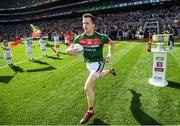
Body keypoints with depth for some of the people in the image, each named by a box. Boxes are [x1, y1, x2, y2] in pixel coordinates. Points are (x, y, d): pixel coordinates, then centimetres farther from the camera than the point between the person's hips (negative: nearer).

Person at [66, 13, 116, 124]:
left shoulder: (101, 37, -17)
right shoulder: (79, 38, -10)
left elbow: (112, 43, 3)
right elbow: (68, 50, -10)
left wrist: (109, 56, -5)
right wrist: (70, 51, -34)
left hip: (98, 63, -5)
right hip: (88, 64, 6)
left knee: (88, 87, -17)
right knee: (100, 76, 32)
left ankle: (90, 111, 6)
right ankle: (110, 71, 66)